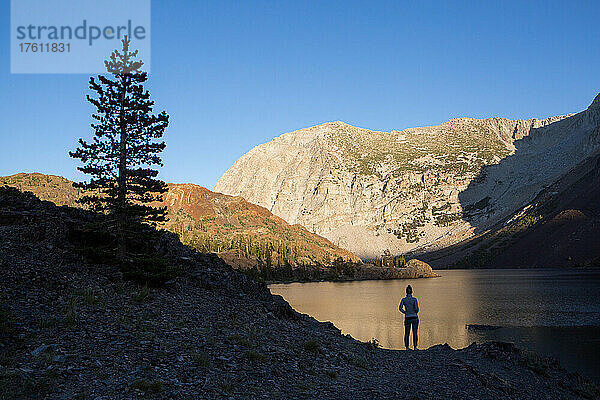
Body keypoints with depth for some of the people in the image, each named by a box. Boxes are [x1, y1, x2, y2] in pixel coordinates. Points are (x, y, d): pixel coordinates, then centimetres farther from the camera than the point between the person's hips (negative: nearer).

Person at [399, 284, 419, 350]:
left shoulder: (404, 299, -2)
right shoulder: (414, 299, -7)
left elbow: (400, 308, -12)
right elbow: (416, 308, -16)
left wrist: (405, 312, 2)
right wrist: (416, 312, 5)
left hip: (407, 318, 1)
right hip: (414, 317, -1)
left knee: (407, 333, 9)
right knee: (415, 333, 6)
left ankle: (407, 347, 8)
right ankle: (415, 347, 6)